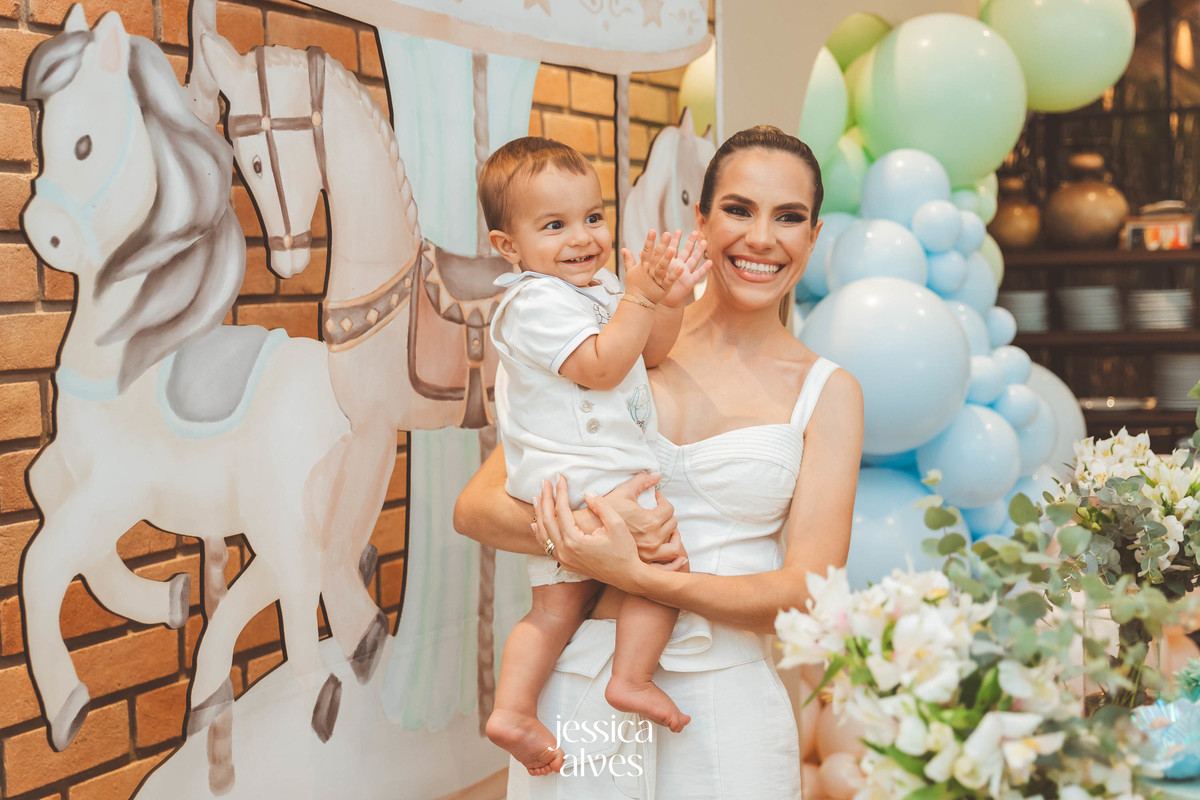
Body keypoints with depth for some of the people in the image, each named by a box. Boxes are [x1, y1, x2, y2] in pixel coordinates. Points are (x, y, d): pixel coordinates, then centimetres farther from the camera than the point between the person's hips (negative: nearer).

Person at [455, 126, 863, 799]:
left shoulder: (827, 392, 1)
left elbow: (809, 593, -7)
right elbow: (474, 508, 1)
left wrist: (633, 574, -19)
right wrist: (577, 527, -20)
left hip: (725, 708, 0)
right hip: (581, 688, 1)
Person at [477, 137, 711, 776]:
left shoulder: (598, 288, 15)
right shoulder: (537, 302, -15)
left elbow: (652, 348, 19)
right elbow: (601, 366, -24)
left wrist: (668, 300, 0)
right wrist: (640, 295, -22)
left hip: (557, 493, 10)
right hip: (583, 480, -10)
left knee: (556, 605, 10)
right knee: (664, 562, -6)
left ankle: (512, 708, 10)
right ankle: (632, 679, -2)